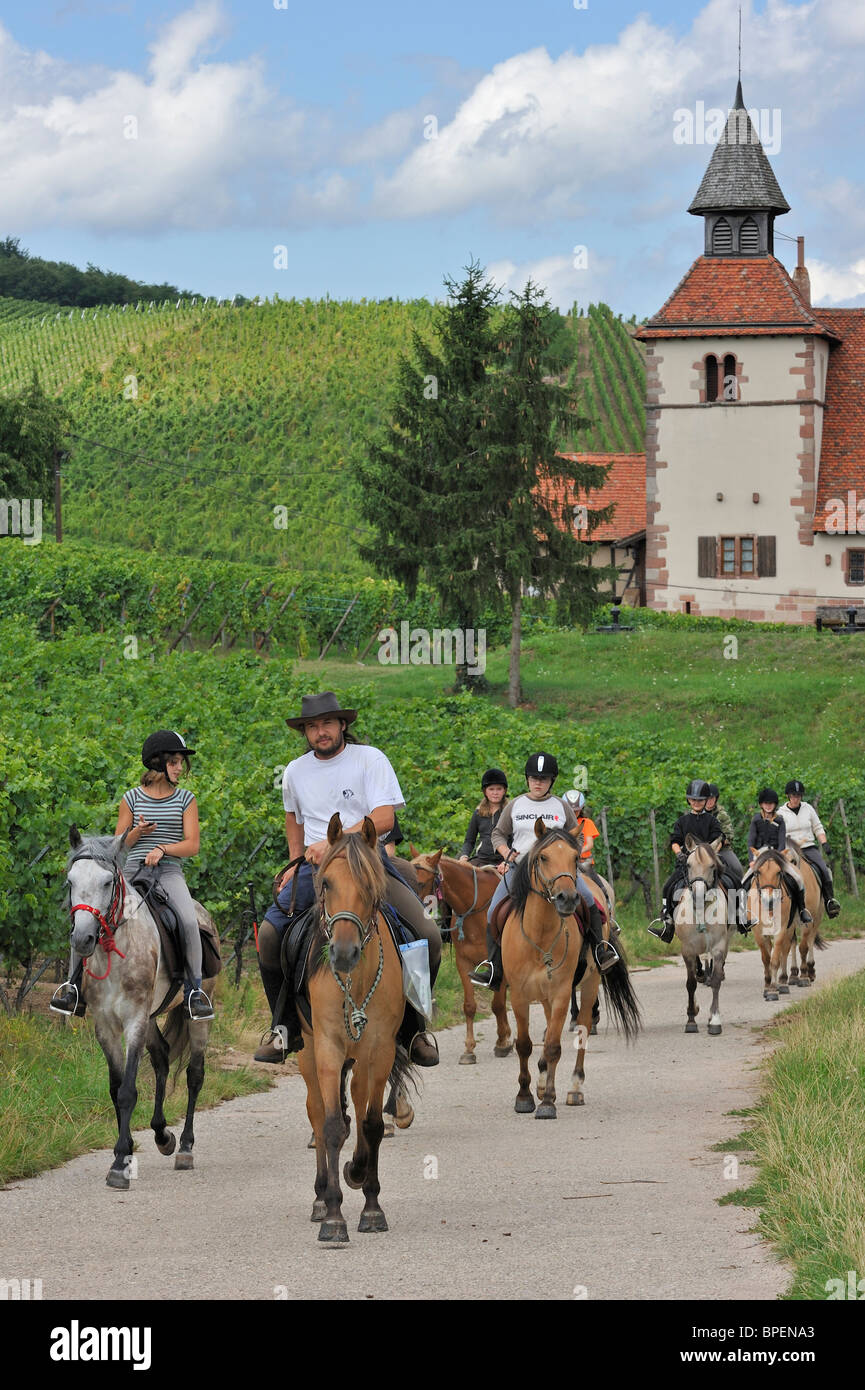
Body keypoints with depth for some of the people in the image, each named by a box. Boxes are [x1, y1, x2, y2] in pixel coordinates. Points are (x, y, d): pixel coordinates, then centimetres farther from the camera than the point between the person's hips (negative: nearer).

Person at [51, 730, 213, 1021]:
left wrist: (162, 848, -14)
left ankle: (194, 990, -15)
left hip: (169, 870, -1)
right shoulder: (132, 798, 9)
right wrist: (138, 832, -9)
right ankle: (74, 984, -8)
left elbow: (191, 845, 2)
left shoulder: (186, 799, 9)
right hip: (131, 870, 1)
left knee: (189, 921, -29)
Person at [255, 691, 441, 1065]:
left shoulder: (370, 760, -2)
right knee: (269, 934, -20)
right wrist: (296, 862, 20)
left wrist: (332, 842, -21)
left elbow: (383, 819, -13)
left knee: (428, 936, -21)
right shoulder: (295, 772, 11)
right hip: (316, 866, 2)